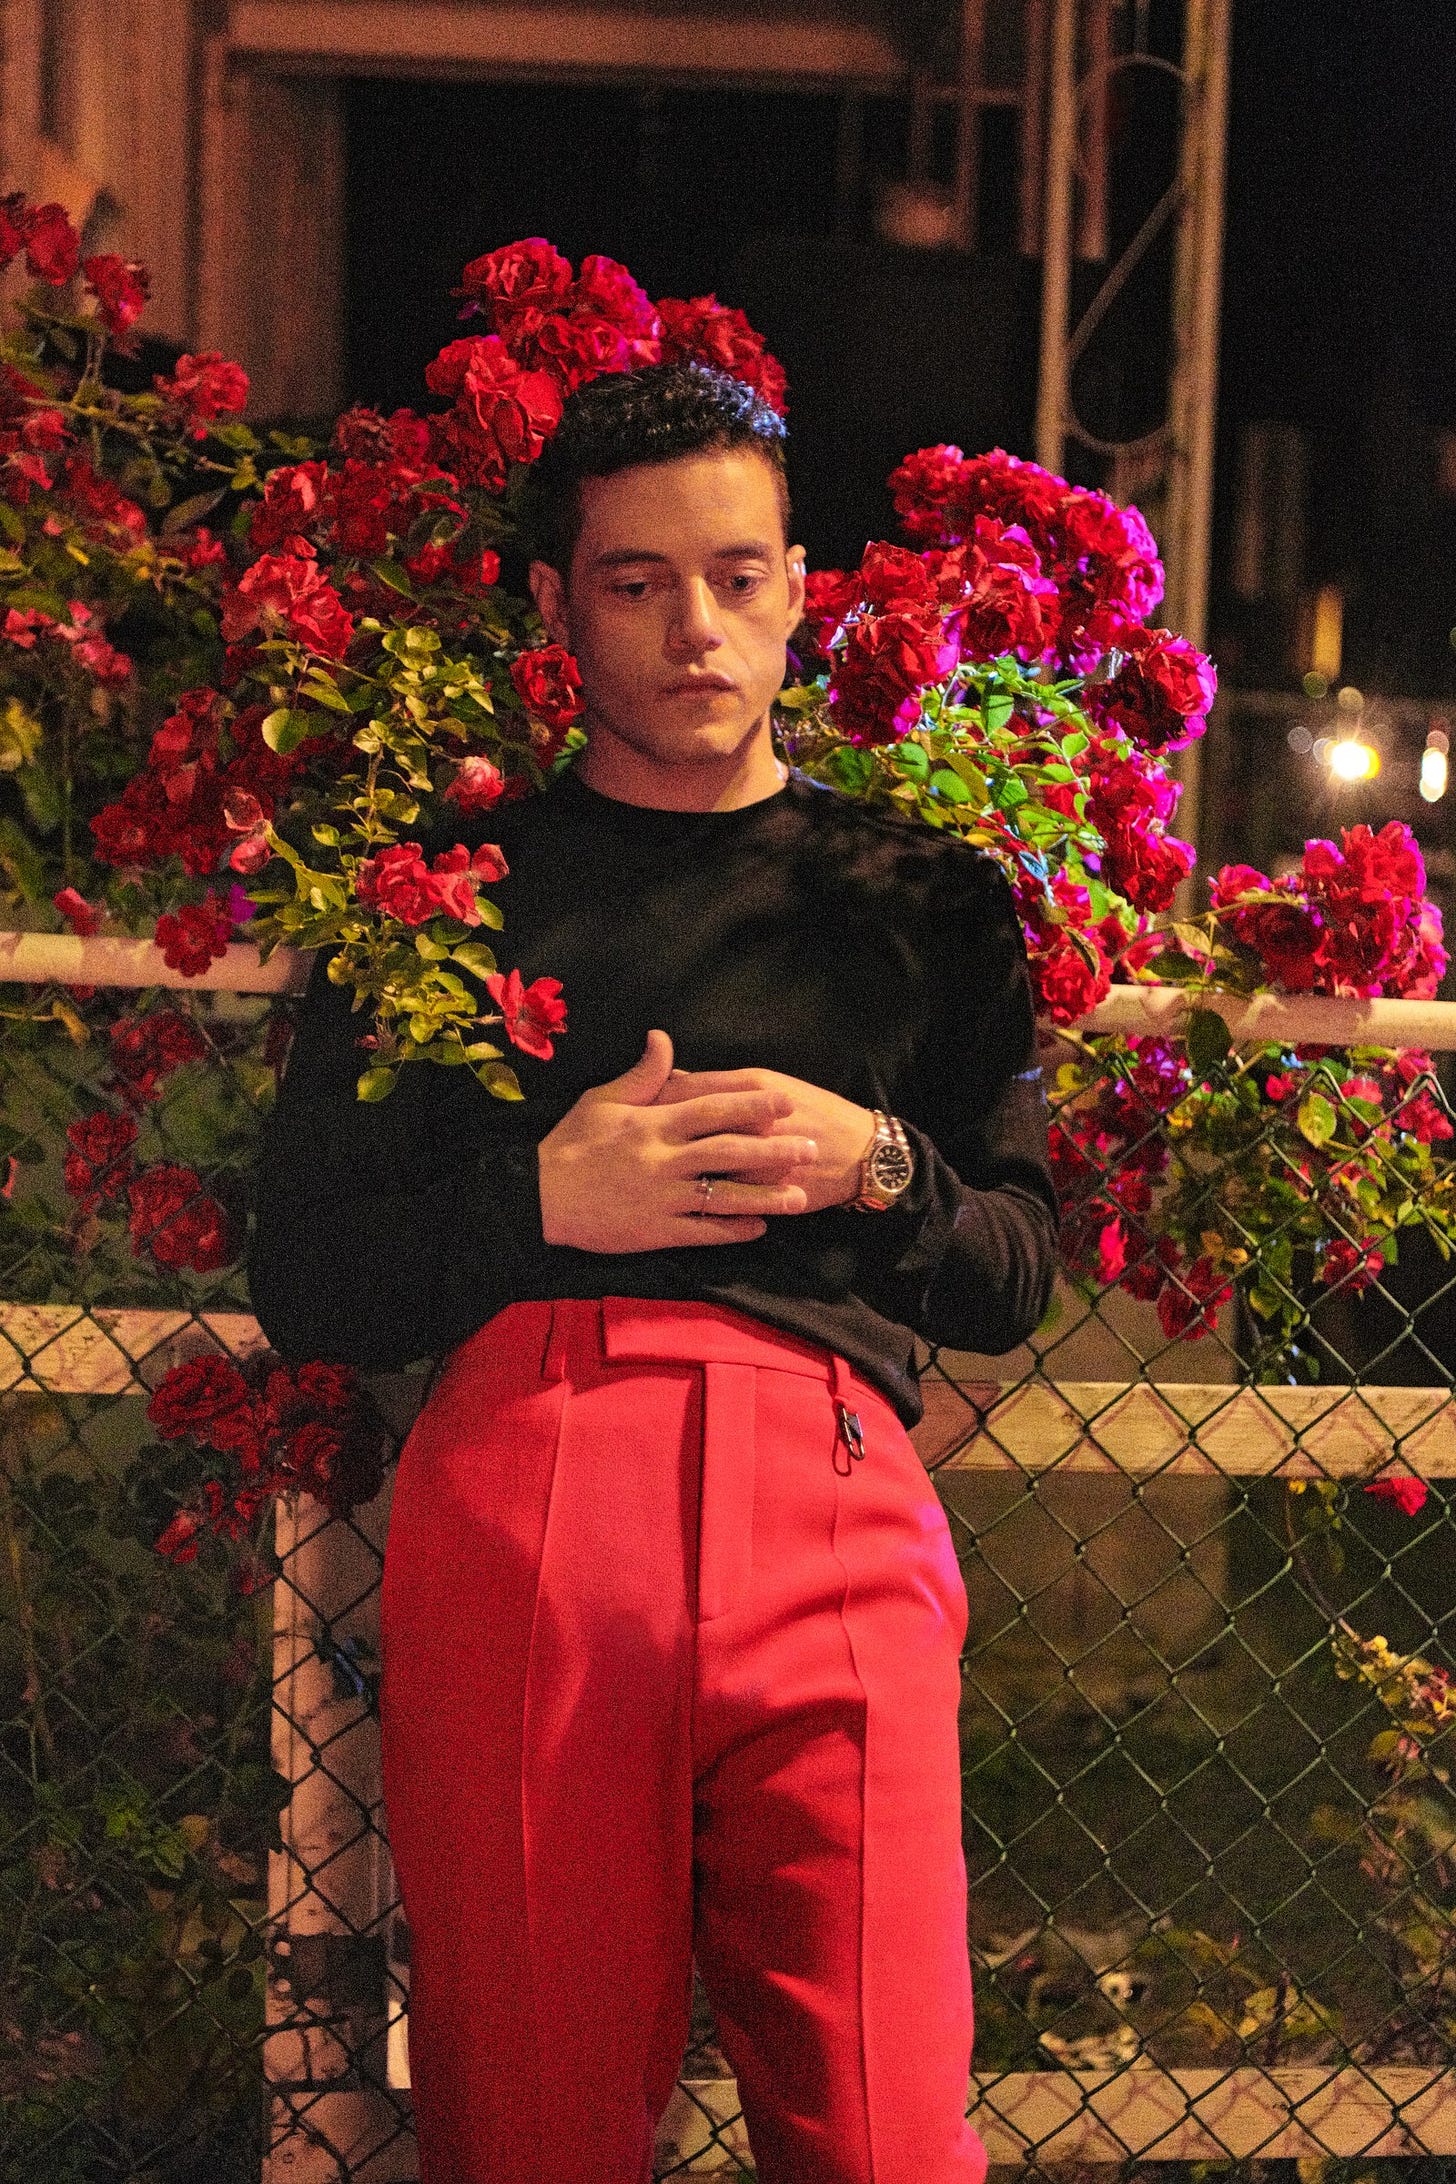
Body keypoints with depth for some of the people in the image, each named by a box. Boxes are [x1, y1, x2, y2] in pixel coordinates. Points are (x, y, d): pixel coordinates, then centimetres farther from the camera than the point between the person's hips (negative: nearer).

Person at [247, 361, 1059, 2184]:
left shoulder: (915, 887, 20)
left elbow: (1018, 1275, 18)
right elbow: (301, 1284, 12)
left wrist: (875, 1168, -1)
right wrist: (538, 1199, -5)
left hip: (829, 1503, 0)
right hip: (519, 1477, 0)